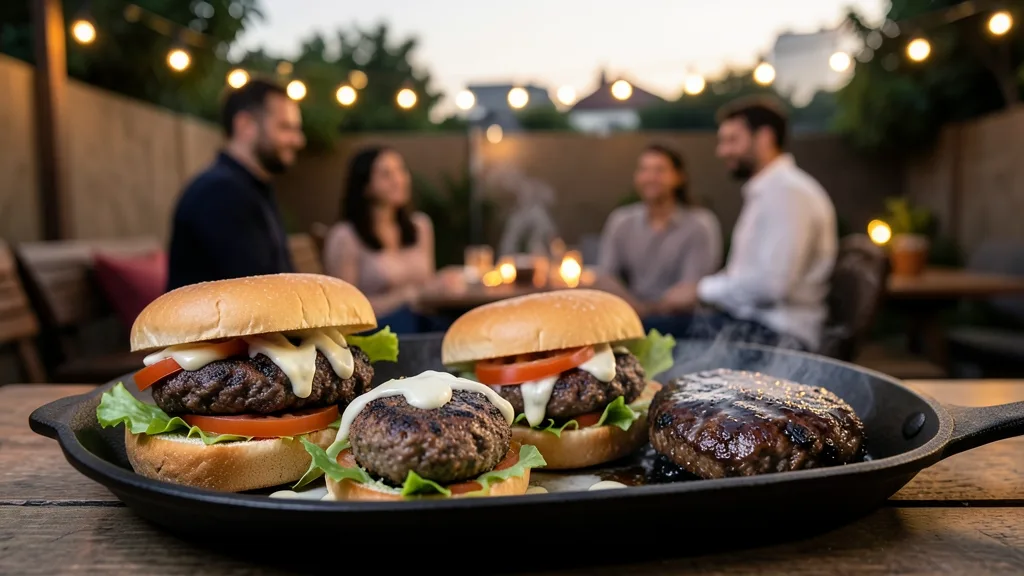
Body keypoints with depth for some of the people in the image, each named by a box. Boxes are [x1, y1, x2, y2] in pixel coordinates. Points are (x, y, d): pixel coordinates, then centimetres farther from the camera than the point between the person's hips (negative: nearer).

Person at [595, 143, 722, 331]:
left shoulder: (700, 224, -2)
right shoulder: (620, 221, 9)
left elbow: (690, 291, -6)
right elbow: (605, 278, 1)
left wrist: (651, 309, -14)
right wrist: (637, 307, -16)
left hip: (680, 320, -4)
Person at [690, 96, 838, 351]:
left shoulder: (789, 191, -14)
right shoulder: (763, 191, 17)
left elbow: (770, 283, -23)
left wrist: (702, 289, -12)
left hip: (779, 335, -9)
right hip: (749, 320, 9)